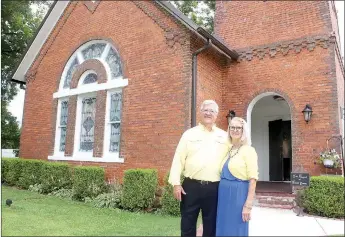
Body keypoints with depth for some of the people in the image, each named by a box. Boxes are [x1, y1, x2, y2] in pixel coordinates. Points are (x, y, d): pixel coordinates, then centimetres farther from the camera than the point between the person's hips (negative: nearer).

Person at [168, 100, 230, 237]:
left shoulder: (224, 136, 7)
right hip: (191, 186, -1)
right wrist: (176, 183, -6)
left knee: (211, 224, 14)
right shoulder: (189, 134, 3)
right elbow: (178, 159, 0)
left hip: (214, 188, 1)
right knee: (187, 224, 10)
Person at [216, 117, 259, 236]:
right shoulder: (228, 149, 10)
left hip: (238, 194, -6)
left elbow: (253, 179, -13)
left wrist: (248, 205, -16)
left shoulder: (248, 150, -8)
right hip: (224, 195, 6)